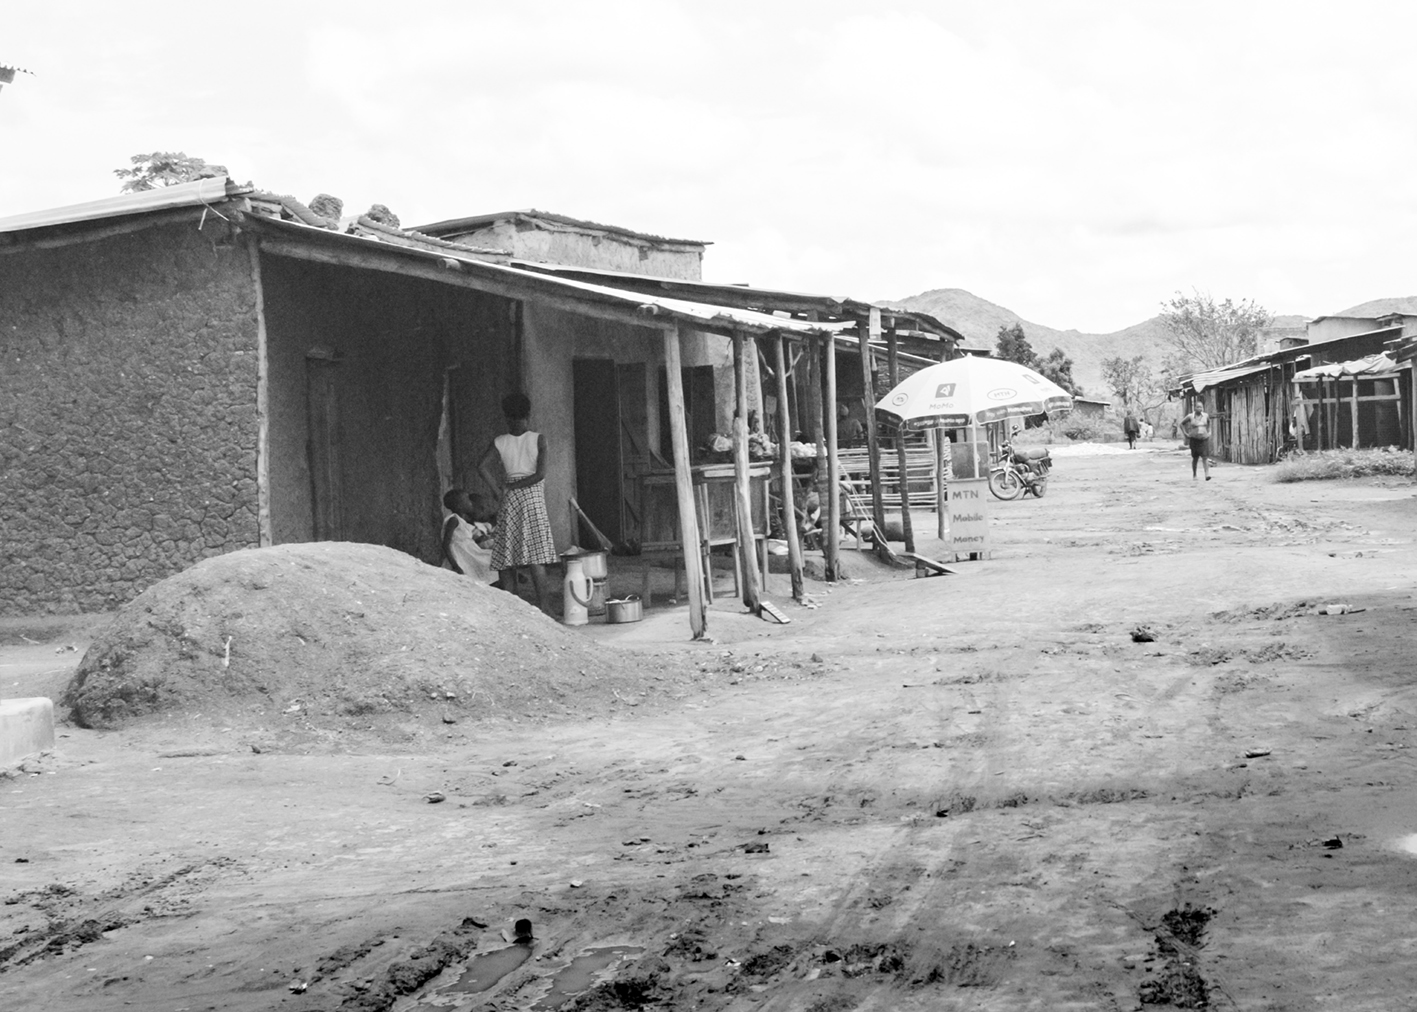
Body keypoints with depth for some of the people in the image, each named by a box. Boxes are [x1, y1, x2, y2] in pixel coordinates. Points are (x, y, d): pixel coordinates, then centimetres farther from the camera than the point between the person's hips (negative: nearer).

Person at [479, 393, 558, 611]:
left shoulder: (499, 443, 4)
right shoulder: (538, 440, -1)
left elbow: (482, 466, -9)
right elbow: (540, 474, -9)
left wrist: (499, 488, -1)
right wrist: (514, 486, -2)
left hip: (509, 502, 2)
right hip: (533, 498, -2)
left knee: (507, 555, 5)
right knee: (536, 555, -5)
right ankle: (543, 605, -11)